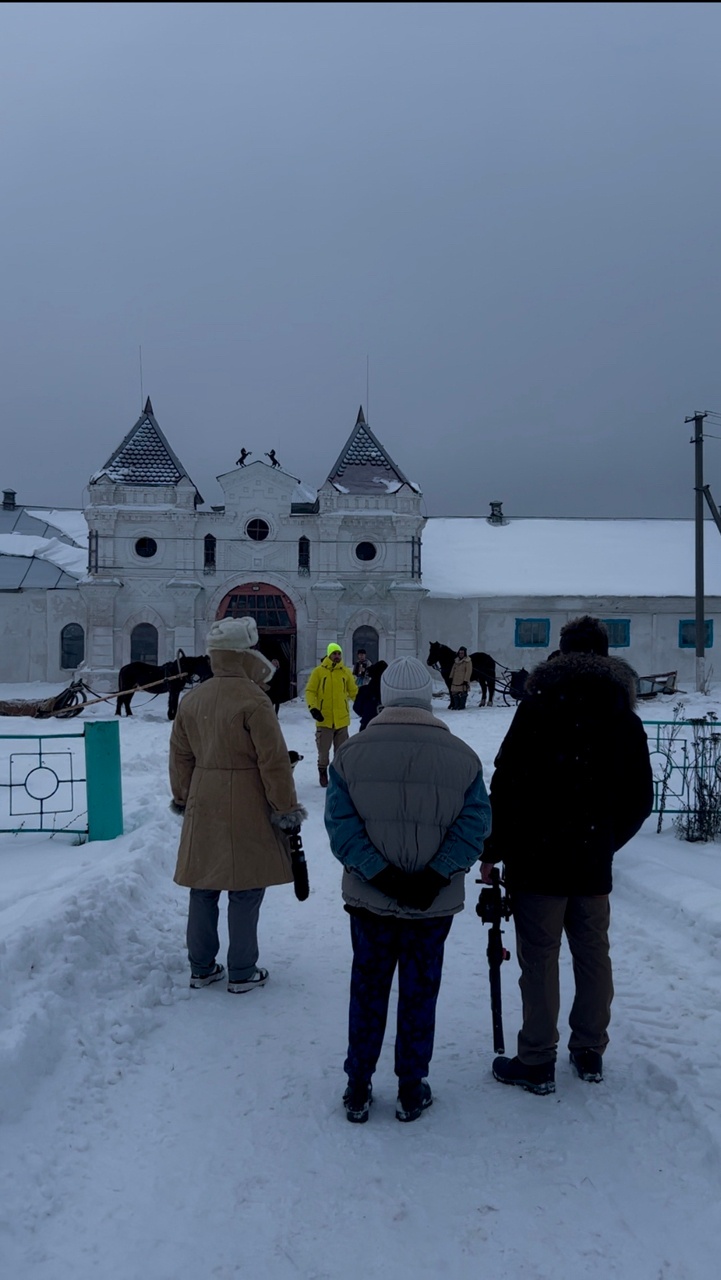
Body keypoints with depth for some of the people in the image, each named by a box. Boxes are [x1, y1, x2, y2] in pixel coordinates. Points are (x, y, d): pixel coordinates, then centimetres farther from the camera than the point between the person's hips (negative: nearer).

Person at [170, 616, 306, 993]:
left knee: (204, 889, 15)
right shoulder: (253, 700, -15)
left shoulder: (192, 700, 6)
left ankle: (201, 969, 25)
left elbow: (180, 756, 14)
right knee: (245, 892, 5)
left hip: (203, 809, 6)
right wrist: (287, 809, -6)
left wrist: (183, 798, 26)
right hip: (246, 811, -6)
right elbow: (274, 761, -15)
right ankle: (242, 973, 15)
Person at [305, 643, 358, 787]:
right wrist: (312, 707, -18)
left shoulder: (345, 672, 6)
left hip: (342, 719, 3)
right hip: (324, 719, -2)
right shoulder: (319, 671, -3)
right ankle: (323, 772, 23)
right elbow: (310, 691, -4)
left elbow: (353, 691, 10)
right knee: (323, 749, 5)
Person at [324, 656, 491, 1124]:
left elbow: (341, 826, -12)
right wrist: (436, 876, -15)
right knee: (419, 994, 14)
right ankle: (412, 1091, 26)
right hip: (435, 906, 0)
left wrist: (380, 874, -14)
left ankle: (358, 1090, 25)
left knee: (367, 992, 15)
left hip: (369, 900, 1)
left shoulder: (351, 753, -7)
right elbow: (474, 827, -11)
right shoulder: (462, 756, -7)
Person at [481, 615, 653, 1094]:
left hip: (537, 860, -4)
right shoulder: (625, 717, 6)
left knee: (540, 959, 2)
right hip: (594, 863, 5)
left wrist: (493, 851, -5)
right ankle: (590, 1053, 27)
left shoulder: (538, 705, -9)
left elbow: (507, 784, -13)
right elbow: (641, 798, 11)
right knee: (593, 956, 15)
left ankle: (537, 1063, 9)